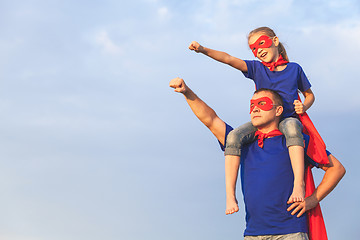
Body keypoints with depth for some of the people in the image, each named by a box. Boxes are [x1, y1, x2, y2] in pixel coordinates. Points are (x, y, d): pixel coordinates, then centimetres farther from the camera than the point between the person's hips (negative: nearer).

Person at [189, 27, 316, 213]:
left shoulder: (294, 69, 9)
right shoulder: (257, 68, 9)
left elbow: (309, 95, 20)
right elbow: (229, 59, -5)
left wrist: (303, 107, -4)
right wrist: (204, 50, -20)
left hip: (287, 119, -2)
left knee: (291, 127, -41)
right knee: (234, 136, -27)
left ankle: (299, 184, -47)